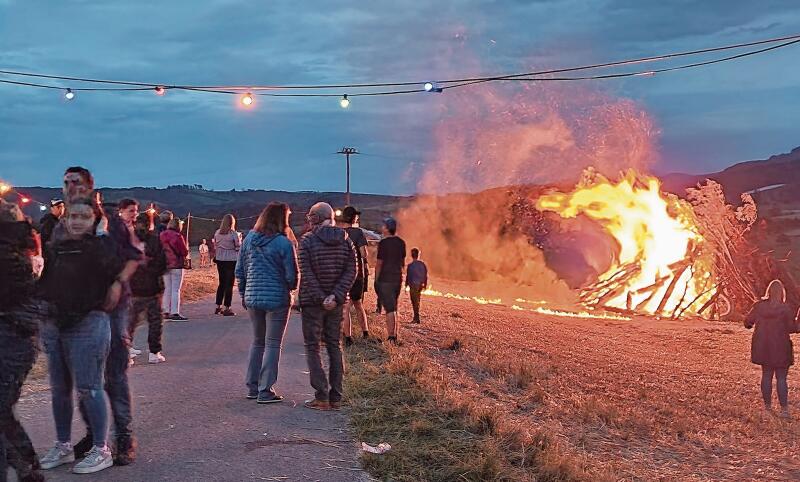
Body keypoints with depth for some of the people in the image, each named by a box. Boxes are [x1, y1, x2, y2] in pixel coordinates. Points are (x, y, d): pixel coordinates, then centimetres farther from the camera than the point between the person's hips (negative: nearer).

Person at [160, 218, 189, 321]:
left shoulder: (161, 236, 4)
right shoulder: (178, 236, -13)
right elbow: (185, 252, -10)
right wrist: (186, 251, 10)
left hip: (164, 265, 6)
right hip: (176, 265, -6)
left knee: (167, 289, 13)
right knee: (176, 289, -3)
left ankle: (166, 311, 16)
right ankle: (175, 313, -6)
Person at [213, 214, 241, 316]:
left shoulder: (217, 233, 3)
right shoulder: (234, 234, -12)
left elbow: (215, 246, 9)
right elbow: (238, 247, -7)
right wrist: (240, 240, 10)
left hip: (220, 260, 5)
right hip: (231, 261, -5)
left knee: (222, 283, 15)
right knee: (229, 284, 0)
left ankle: (218, 307, 18)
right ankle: (227, 308, 0)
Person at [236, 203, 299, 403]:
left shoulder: (249, 239, 3)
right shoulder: (284, 243, -14)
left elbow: (239, 270, 8)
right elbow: (292, 275, -11)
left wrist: (243, 294, 19)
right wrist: (291, 288, 11)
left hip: (252, 298, 5)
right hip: (277, 300, -5)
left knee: (257, 342, 19)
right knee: (272, 344, 4)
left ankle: (252, 387, 23)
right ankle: (265, 391, 6)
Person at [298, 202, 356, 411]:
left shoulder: (307, 240, -9)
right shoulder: (345, 240, 3)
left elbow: (306, 273, -16)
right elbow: (351, 271, -5)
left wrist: (320, 298, -14)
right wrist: (335, 296, -11)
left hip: (312, 300, -4)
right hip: (336, 302, 4)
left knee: (312, 348, 5)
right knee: (335, 347, 13)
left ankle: (322, 397, 1)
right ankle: (336, 397, 14)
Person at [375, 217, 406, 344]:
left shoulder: (383, 243, -13)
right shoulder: (401, 242, 8)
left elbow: (379, 263, -12)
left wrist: (376, 281, -5)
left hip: (385, 280, -7)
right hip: (398, 279, 7)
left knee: (389, 309, -7)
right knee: (394, 308, 16)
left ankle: (391, 338, -9)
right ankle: (394, 336, 19)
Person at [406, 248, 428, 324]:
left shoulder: (410, 265, -12)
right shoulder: (423, 264, 1)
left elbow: (408, 276, -8)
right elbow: (426, 275, 6)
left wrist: (406, 286, 1)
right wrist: (425, 285, 16)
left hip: (413, 285, -5)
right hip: (420, 285, 5)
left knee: (415, 302, -1)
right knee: (417, 301, 16)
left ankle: (416, 318, -3)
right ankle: (416, 317, 22)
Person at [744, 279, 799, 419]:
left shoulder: (759, 306, -4)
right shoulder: (785, 309, -14)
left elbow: (748, 321, 4)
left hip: (763, 348, 3)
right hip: (780, 349, -3)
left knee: (766, 376, 15)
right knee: (781, 378, 3)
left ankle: (767, 406, 22)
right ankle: (784, 409, -1)